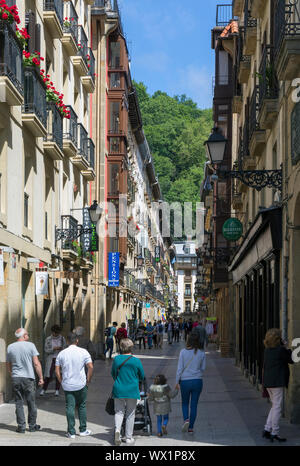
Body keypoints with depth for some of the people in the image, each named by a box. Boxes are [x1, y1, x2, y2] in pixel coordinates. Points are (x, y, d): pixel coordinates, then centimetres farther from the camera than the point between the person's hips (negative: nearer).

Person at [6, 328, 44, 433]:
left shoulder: (10, 347, 5)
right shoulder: (30, 345, -5)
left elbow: (8, 365, 12)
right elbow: (36, 363, -8)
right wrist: (41, 378, -3)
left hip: (15, 378, 2)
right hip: (28, 377, -2)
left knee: (19, 403, 7)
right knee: (31, 403, 9)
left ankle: (21, 426, 6)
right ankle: (32, 425, 15)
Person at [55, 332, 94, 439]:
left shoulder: (62, 353, 1)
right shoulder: (83, 352, -5)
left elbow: (57, 371, 2)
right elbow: (90, 367, -9)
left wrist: (62, 382, 11)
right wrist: (88, 380, 2)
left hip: (67, 385, 1)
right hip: (81, 385, -1)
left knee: (69, 408, 3)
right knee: (82, 407, 13)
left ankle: (71, 432, 4)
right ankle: (83, 430, 18)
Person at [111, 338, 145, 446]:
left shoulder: (116, 359, -3)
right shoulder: (136, 361, -7)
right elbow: (142, 376, 4)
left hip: (119, 390, 1)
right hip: (132, 391, -1)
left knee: (119, 412, 10)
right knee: (130, 414, 8)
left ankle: (117, 429, -17)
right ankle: (129, 438, 10)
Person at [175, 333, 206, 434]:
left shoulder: (183, 352, -9)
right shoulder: (201, 353, -4)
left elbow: (180, 368, -6)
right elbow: (203, 368, 4)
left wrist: (177, 382, 2)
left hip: (185, 381, -1)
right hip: (197, 381, 1)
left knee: (185, 403, 18)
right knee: (194, 404, 9)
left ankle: (186, 419, -7)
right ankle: (191, 427, 10)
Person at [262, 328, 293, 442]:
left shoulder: (267, 350, 9)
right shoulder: (280, 349, -13)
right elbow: (291, 360, -4)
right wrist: (288, 349, 8)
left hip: (268, 381, 8)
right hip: (277, 382, -8)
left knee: (275, 406, 18)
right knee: (277, 407, -1)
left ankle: (267, 429, 15)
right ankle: (274, 433, 1)